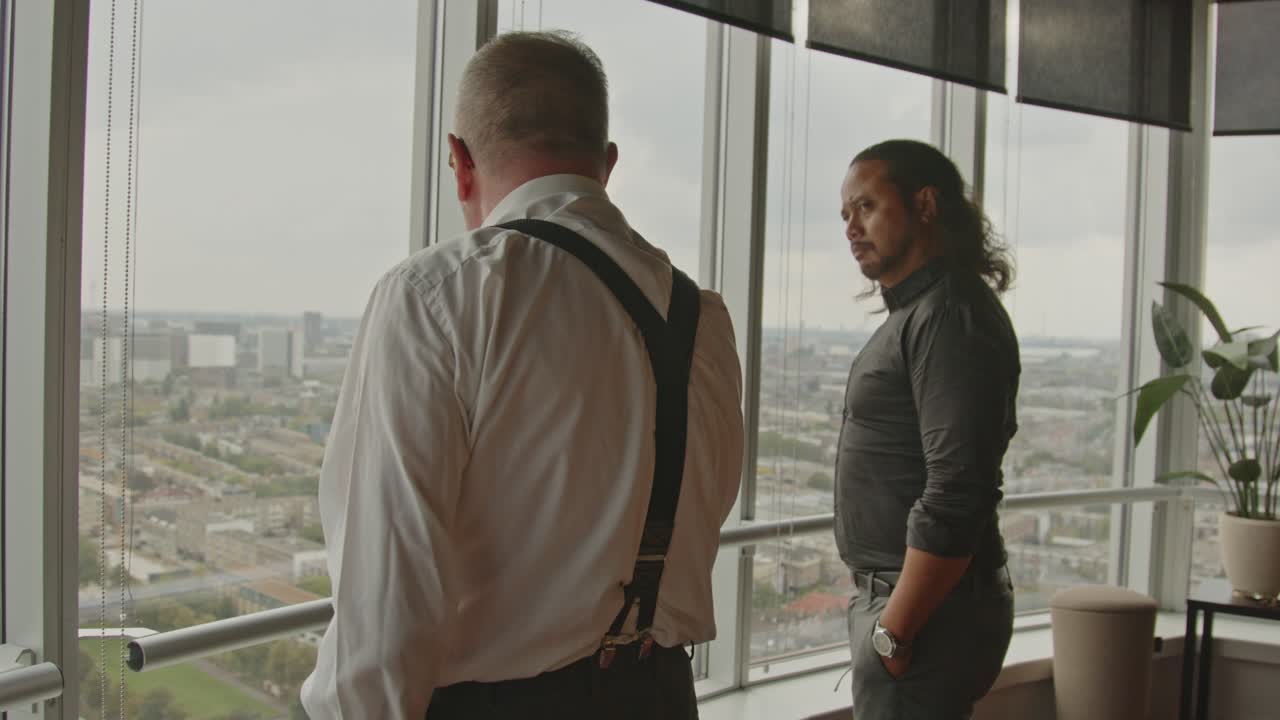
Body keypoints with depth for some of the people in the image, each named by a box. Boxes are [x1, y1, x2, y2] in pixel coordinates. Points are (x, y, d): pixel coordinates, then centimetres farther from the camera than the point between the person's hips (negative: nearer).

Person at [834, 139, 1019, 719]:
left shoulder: (950, 314, -16)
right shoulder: (914, 312, 16)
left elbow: (955, 497, -24)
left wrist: (894, 629, -20)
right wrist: (881, 613, 17)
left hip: (926, 608, -10)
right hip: (896, 594, 10)